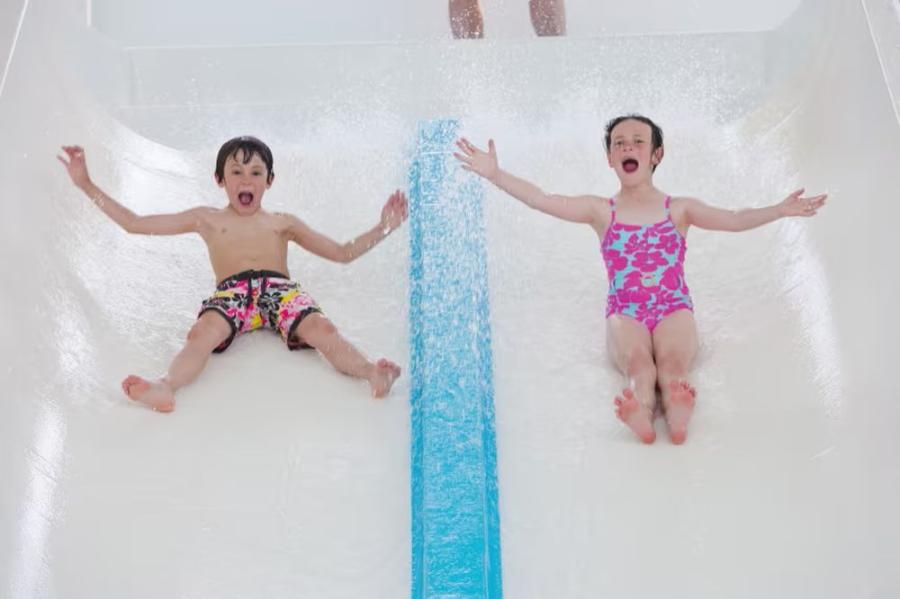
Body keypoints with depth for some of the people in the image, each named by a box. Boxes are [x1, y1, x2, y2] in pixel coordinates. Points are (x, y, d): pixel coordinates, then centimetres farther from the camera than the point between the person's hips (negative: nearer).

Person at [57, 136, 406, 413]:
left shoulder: (282, 223, 29)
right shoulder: (206, 220, 27)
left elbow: (343, 253, 28)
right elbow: (134, 224, 25)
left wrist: (382, 229, 15)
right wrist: (86, 185, 22)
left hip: (281, 288, 1)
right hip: (231, 292, 0)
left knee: (321, 328, -33)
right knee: (202, 332, -36)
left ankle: (371, 373, -57)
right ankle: (166, 387, -62)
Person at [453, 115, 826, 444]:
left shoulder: (679, 210, 15)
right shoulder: (601, 211, 13)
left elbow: (733, 220, 3)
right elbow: (542, 201, 2)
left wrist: (779, 210, -13)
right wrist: (495, 175, -9)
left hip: (674, 310, 1)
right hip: (625, 315, 0)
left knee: (673, 360, -33)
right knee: (637, 361, -34)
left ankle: (677, 413, -64)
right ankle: (641, 416, -65)